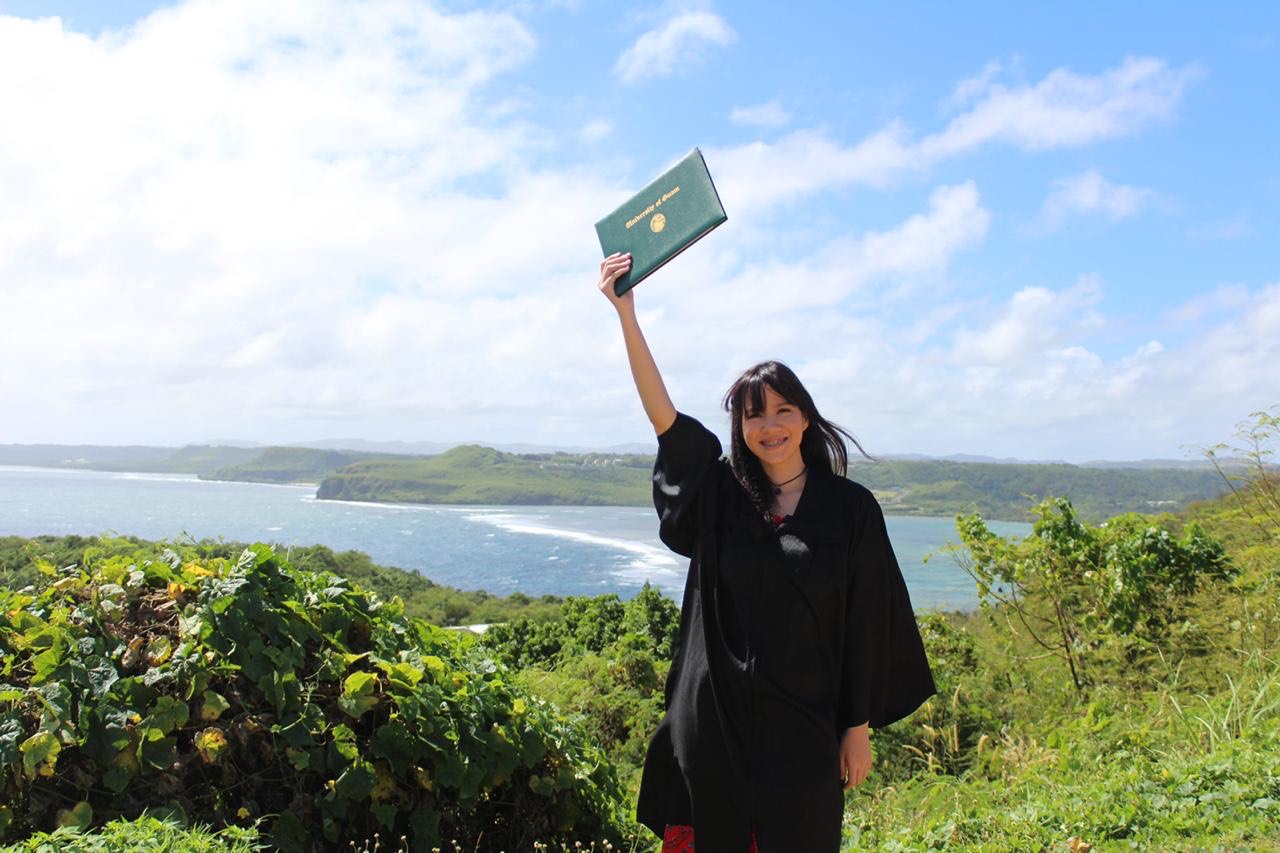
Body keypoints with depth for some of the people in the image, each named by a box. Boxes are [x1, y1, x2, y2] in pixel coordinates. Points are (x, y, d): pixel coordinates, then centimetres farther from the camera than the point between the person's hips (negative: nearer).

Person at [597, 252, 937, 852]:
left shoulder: (851, 509, -2)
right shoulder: (721, 496, 2)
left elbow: (866, 625, 0)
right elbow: (662, 414, -7)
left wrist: (858, 729, 0)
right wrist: (626, 312, -13)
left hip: (803, 731, -1)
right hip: (714, 725, 2)